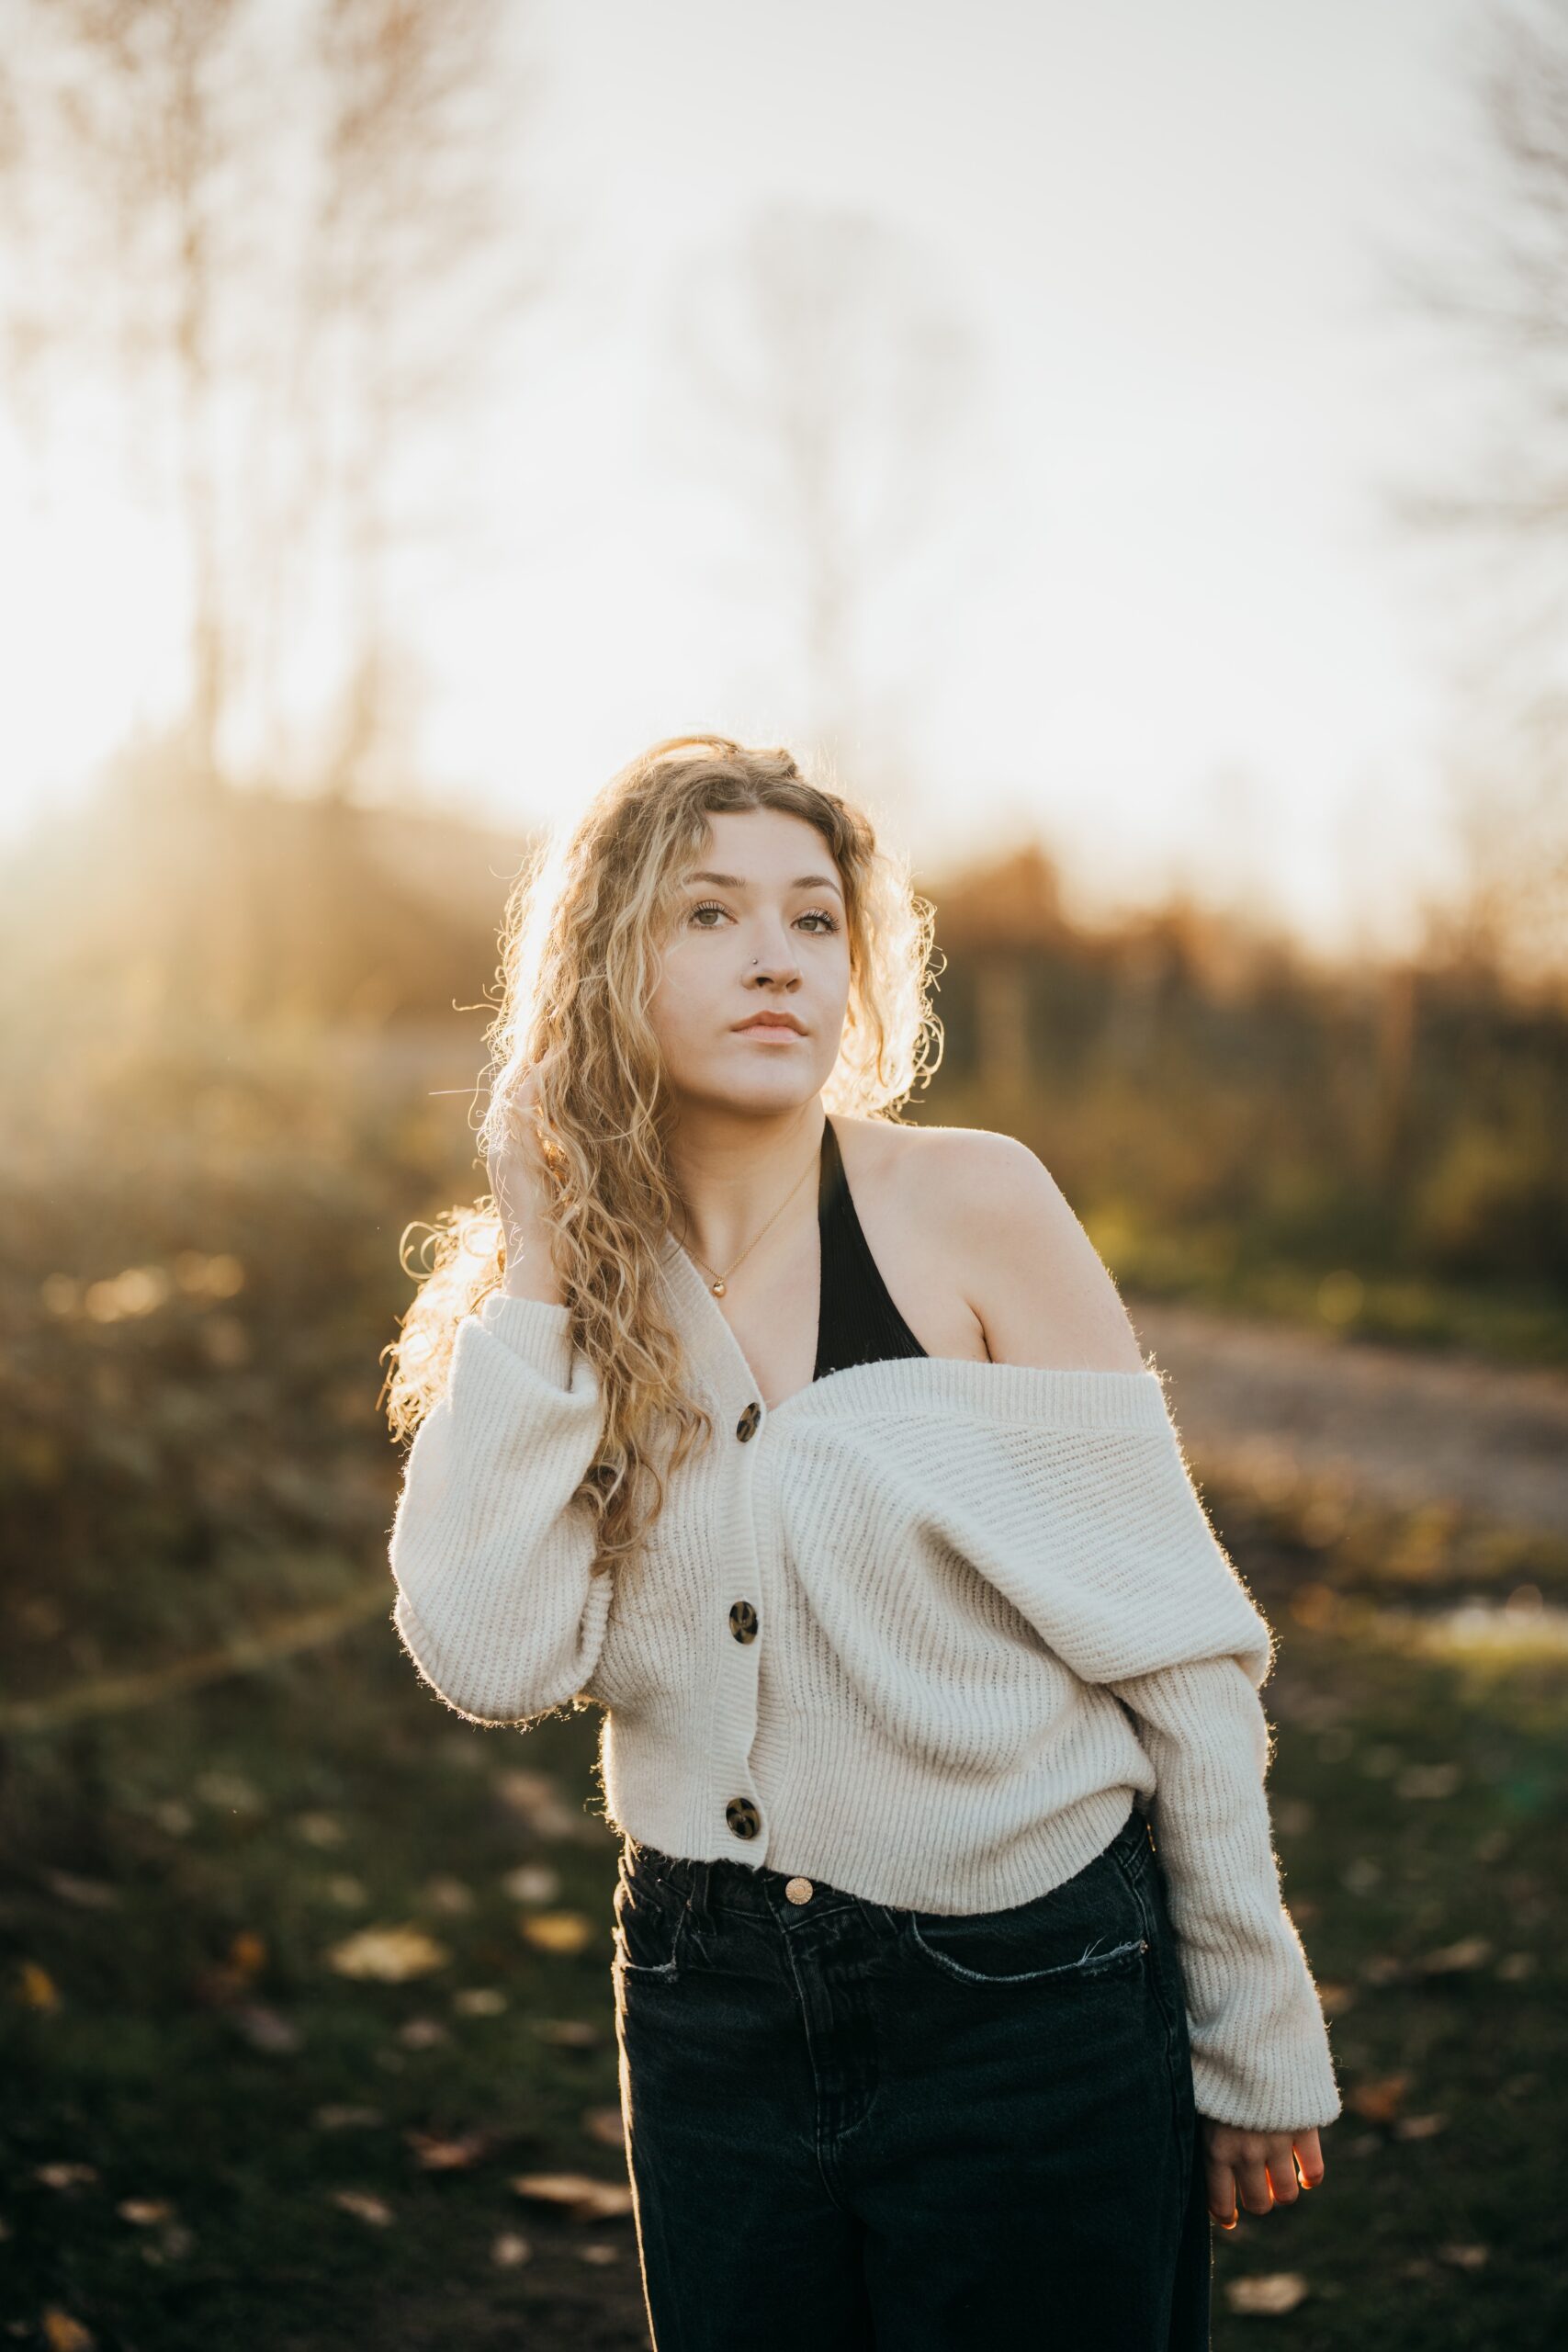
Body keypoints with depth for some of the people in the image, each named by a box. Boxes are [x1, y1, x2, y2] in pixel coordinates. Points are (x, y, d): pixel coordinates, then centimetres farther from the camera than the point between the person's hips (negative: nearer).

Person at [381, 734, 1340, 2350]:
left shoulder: (971, 1210, -11)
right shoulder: (566, 1291, 0)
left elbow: (1172, 1642, -8)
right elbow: (490, 1658, -15)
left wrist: (1258, 2047, -5)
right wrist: (535, 1272, -15)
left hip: (1025, 2004, -3)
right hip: (708, 2017, 3)